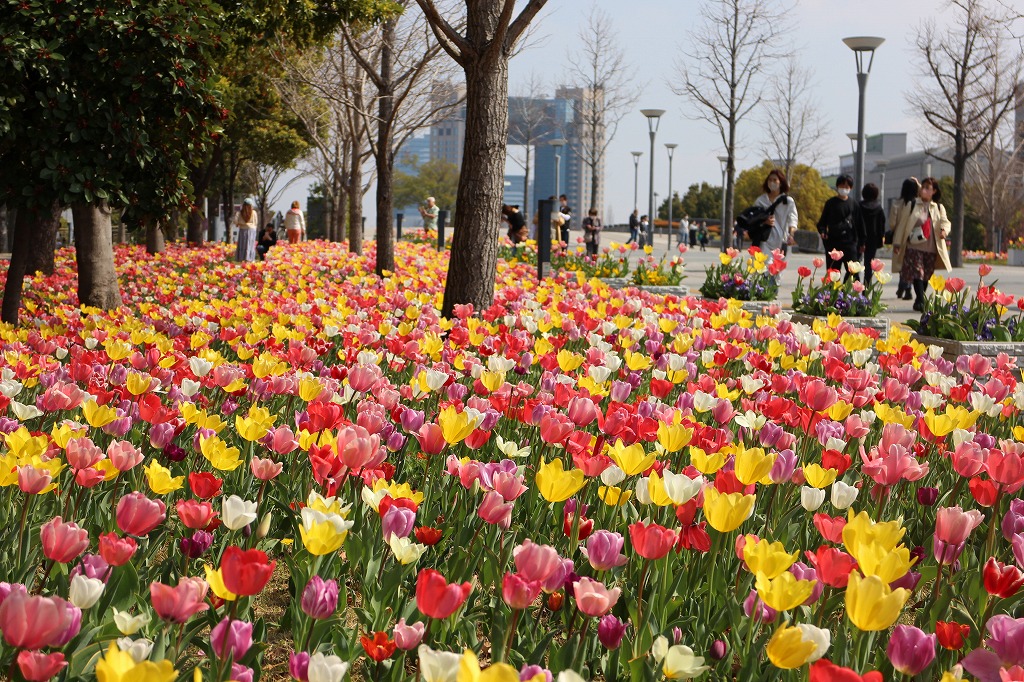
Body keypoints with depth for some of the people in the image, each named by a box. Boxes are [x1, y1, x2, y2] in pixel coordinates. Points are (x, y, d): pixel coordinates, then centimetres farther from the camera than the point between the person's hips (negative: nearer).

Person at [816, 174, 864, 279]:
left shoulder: (854, 205, 11)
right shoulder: (831, 203, 8)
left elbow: (859, 225, 15)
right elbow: (822, 221, 8)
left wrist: (861, 243, 12)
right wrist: (822, 231, -13)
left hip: (850, 242, 0)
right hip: (833, 243, 0)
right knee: (832, 272, 2)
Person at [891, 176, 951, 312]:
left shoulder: (939, 208, 14)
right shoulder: (912, 205, 7)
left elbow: (945, 221, 1)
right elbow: (902, 224, 8)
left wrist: (944, 229, -24)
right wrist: (897, 243, 5)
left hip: (931, 249, 3)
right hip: (914, 246, -3)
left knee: (926, 276, 8)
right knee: (918, 273, -15)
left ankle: (919, 301, 21)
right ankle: (921, 301, -22)